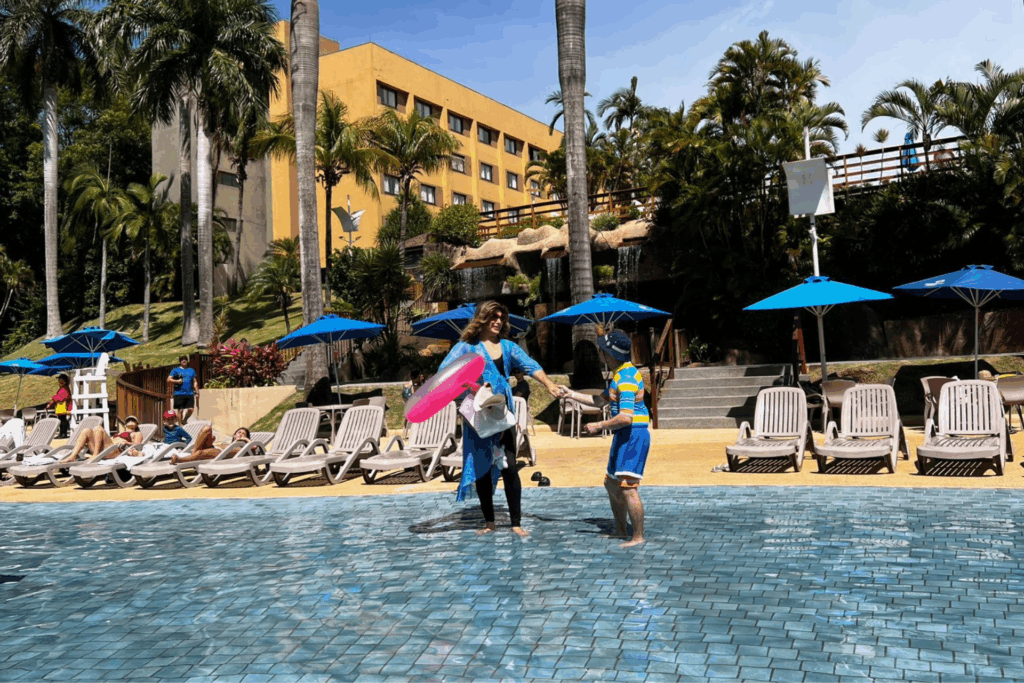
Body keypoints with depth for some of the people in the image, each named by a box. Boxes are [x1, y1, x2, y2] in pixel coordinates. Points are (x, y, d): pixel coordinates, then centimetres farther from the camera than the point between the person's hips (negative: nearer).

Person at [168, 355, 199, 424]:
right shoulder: (175, 370, 6)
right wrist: (176, 381, -15)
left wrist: (197, 393, 13)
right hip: (179, 394, -3)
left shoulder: (191, 371, 17)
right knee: (180, 410, -1)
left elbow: (195, 382, 19)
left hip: (189, 394, 3)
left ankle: (184, 420, 22)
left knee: (191, 409, -4)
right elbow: (169, 379, 1)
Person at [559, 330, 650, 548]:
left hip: (633, 434, -11)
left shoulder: (626, 378, -18)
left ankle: (638, 537, -4)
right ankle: (620, 530, 27)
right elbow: (599, 401, 25)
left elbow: (626, 417, -26)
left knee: (627, 487, -12)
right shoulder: (621, 374, 16)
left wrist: (599, 426, -16)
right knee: (611, 484, 17)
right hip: (625, 435, 11)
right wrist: (571, 394, 21)